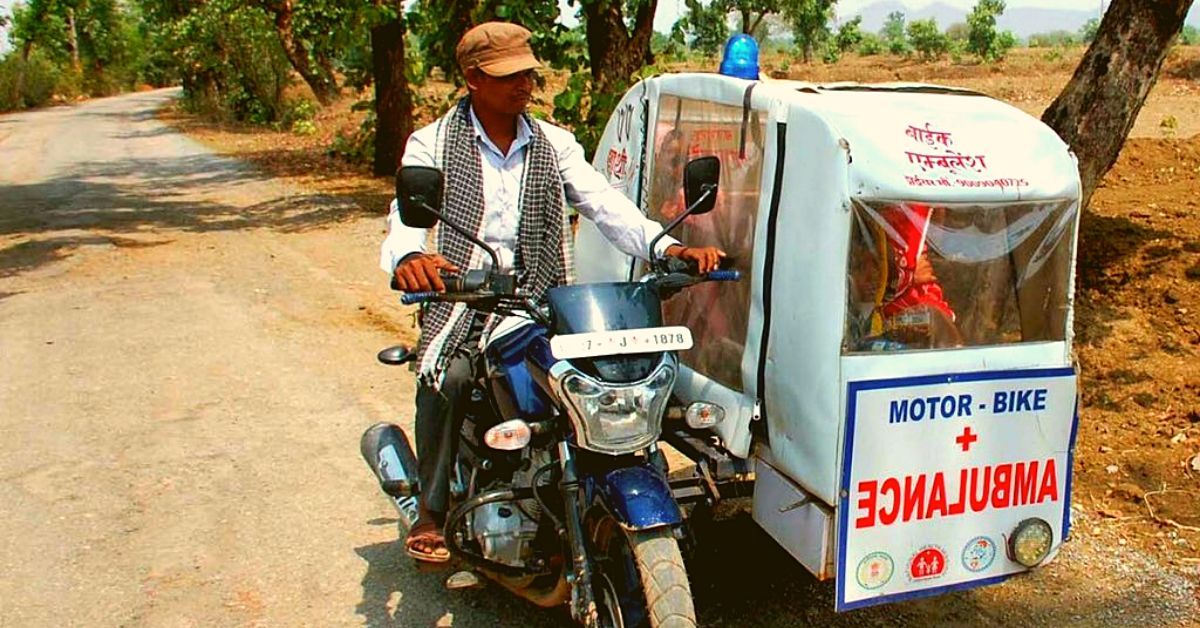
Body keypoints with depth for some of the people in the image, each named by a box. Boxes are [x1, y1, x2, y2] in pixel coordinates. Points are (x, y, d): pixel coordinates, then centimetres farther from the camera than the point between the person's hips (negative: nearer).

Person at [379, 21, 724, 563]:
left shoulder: (554, 144, 13)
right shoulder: (432, 143, 5)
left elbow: (604, 204, 2)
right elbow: (408, 213, -11)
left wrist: (666, 245, -16)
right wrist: (408, 257, -37)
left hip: (538, 295, 2)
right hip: (461, 294, -2)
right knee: (447, 376, -31)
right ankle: (432, 510, -9)